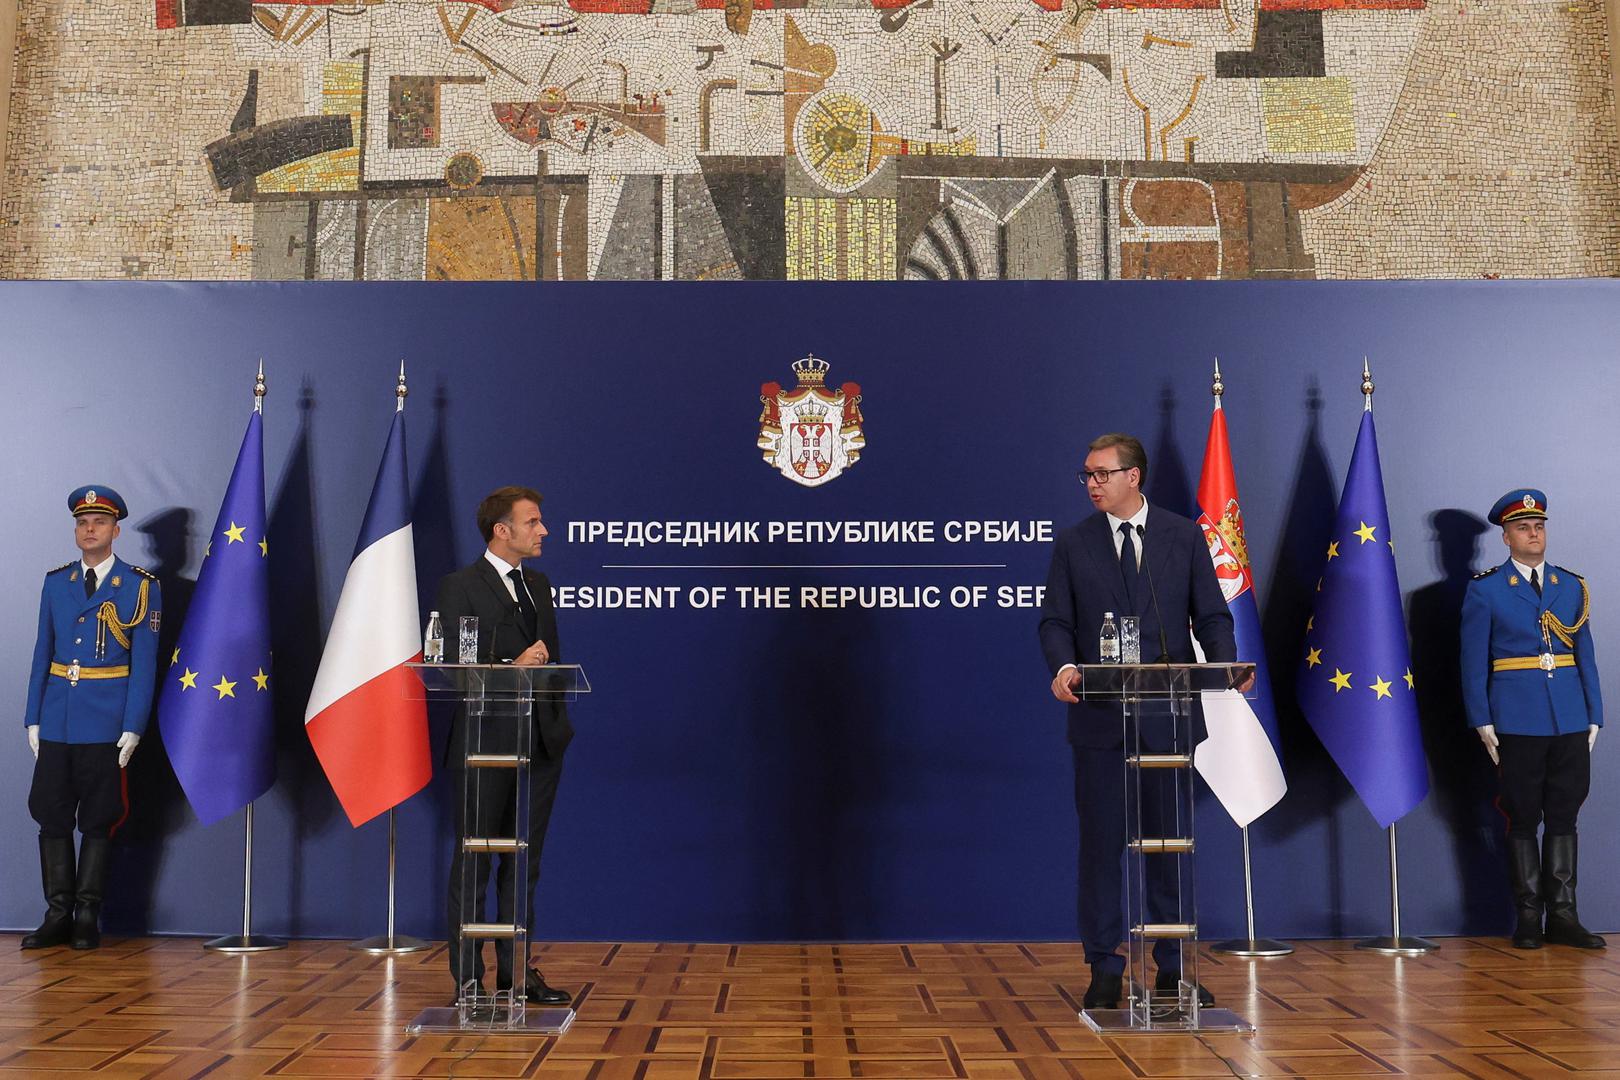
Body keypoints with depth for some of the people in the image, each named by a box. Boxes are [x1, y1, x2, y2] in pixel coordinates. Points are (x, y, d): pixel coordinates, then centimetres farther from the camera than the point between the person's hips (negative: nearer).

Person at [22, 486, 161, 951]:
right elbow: (42, 654, 12)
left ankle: (87, 916, 12)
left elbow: (145, 663, -3)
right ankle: (58, 915, 13)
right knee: (52, 817, 5)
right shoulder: (55, 582, 11)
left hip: (105, 724, -4)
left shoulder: (140, 587, -1)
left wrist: (133, 728, -9)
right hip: (55, 722, 4)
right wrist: (33, 719, 5)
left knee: (98, 821, 3)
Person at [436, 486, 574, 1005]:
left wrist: (558, 720, 9)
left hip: (541, 742, 7)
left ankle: (516, 970, 22)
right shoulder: (460, 586, -7)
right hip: (486, 745, -7)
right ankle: (467, 977, 12)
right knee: (473, 864, 3)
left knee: (524, 861, 13)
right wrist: (511, 668, -23)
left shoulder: (538, 584, 14)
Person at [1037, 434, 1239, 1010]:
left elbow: (1211, 614, 4)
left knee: (1169, 839, 9)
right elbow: (1056, 622, 1)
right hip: (1099, 718, 0)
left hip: (1168, 714, 0)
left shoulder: (1185, 536, 5)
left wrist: (1226, 664, -16)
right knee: (1100, 842, 4)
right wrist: (1063, 667, -19)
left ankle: (1173, 968, 20)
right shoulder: (1072, 543, 5)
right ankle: (1104, 968, 15)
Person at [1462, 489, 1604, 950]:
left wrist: (1593, 717, 6)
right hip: (1517, 721, -3)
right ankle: (1528, 917, 11)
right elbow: (1473, 662, -2)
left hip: (1570, 722, 3)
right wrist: (1482, 723, -8)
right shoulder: (1484, 589, 1)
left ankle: (1562, 916, 13)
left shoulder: (1573, 586, 12)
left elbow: (1586, 656, 12)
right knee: (1523, 819, 3)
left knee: (1564, 816, 6)